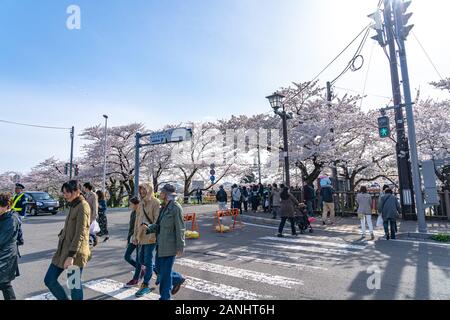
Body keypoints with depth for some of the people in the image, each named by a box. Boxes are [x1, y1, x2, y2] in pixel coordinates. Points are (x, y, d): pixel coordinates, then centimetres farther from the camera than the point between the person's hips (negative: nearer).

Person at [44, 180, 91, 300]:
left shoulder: (83, 206, -16)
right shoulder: (73, 205, 12)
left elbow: (80, 233, -21)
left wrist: (71, 256, -23)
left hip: (75, 253, -9)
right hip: (63, 250, 9)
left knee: (74, 285, 4)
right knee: (49, 280, 11)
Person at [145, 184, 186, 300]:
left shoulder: (176, 208, -18)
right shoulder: (164, 207, 7)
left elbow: (180, 229, -17)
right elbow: (159, 225, 11)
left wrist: (180, 247, -15)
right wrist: (148, 228, -6)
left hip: (170, 245, -8)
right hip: (161, 244, 9)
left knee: (165, 272, 4)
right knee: (159, 268, 19)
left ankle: (165, 297, 23)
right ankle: (178, 279, 39)